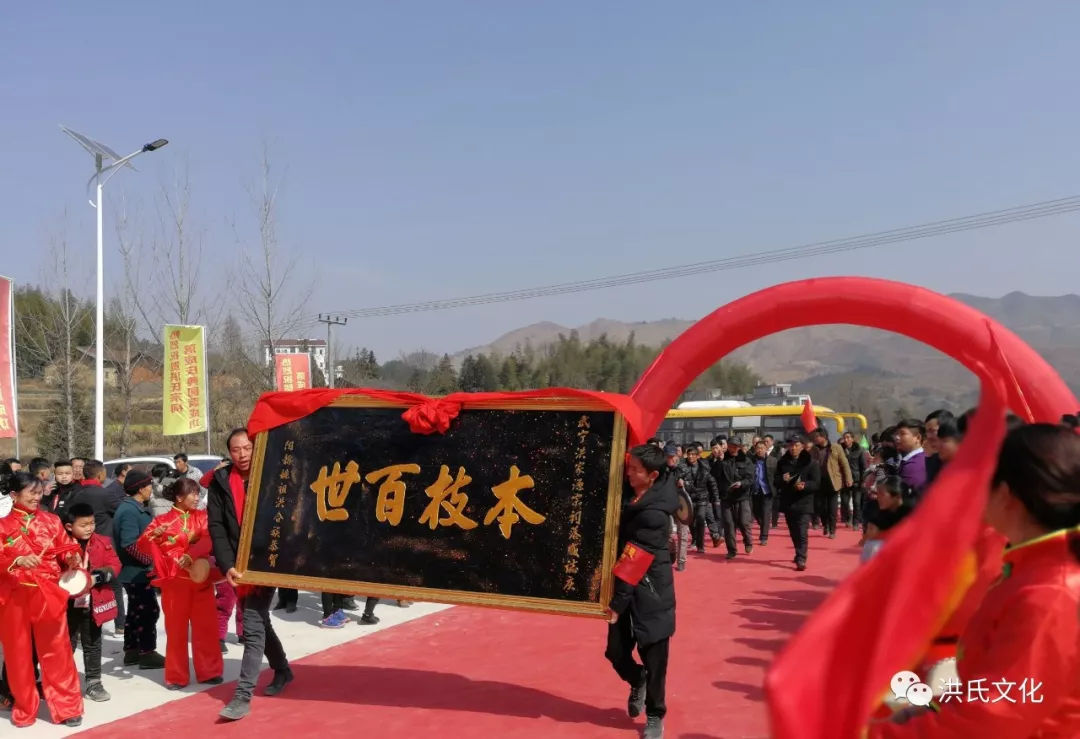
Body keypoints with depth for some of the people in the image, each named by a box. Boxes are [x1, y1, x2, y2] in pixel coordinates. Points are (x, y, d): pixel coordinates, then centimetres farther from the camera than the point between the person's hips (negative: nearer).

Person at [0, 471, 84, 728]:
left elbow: (65, 547, 8)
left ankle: (66, 707, 12)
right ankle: (24, 709, 26)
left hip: (48, 594, 1)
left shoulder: (51, 520, 5)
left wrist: (71, 557, -12)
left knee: (56, 650, 4)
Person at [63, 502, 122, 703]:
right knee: (67, 645, 6)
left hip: (94, 603, 3)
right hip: (69, 604, -3)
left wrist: (106, 572, -20)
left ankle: (94, 683, 23)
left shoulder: (103, 542, 2)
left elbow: (114, 563, 0)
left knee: (93, 645, 14)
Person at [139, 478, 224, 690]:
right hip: (175, 580, -2)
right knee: (176, 628, 6)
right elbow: (143, 544, -7)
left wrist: (191, 555, -28)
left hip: (201, 578, 2)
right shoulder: (163, 520, 1)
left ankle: (209, 671, 16)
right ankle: (176, 676, 14)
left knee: (206, 626, 5)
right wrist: (154, 534, -28)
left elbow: (209, 539, -12)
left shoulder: (202, 517, 5)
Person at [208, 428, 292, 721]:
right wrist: (227, 565, -14)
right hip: (238, 565, 4)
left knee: (253, 627, -9)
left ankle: (243, 697, -5)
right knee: (258, 622, 18)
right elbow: (216, 527, -4)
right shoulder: (220, 481, 0)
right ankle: (282, 670, 39)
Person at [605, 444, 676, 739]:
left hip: (650, 594, -7)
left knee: (653, 659, 5)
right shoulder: (633, 493, -2)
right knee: (616, 652, 8)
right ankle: (638, 681, 40)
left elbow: (635, 563, -22)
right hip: (626, 588, 7)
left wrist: (618, 602, -19)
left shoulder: (653, 514, -24)